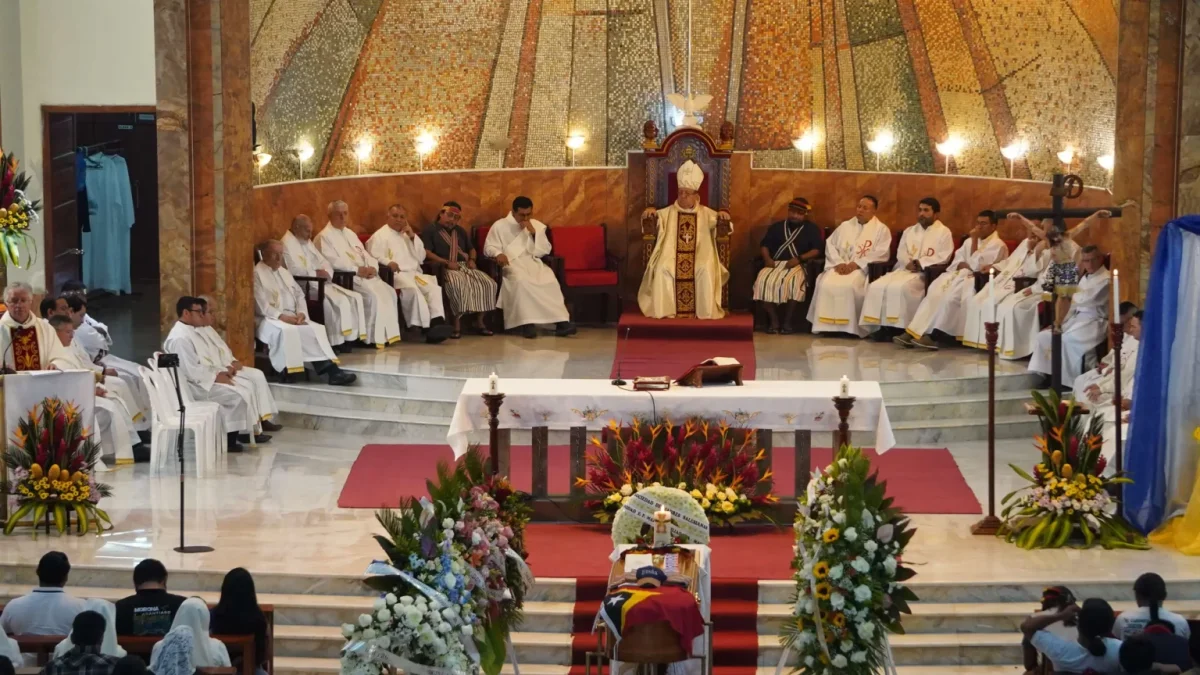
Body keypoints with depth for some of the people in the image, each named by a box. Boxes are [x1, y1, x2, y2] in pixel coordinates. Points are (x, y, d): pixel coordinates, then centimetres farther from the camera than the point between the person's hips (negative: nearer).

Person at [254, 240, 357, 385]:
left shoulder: (284, 272, 22)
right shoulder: (257, 274, -4)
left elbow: (299, 294, 17)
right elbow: (261, 305, -13)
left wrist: (301, 312, -4)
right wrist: (282, 316, -22)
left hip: (292, 317, 7)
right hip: (269, 319, -7)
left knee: (315, 329, -19)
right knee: (286, 331, -39)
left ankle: (331, 370, -31)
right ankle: (288, 371, -33)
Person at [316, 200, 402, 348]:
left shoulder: (350, 234, 23)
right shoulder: (325, 236, -4)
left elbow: (365, 254, 19)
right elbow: (332, 261, -16)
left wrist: (372, 267, -4)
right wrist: (357, 269, -21)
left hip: (366, 275, 8)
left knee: (388, 292, -13)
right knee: (372, 295, -28)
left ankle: (388, 333, -11)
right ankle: (373, 337, -21)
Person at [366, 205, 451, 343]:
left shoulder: (408, 235, 28)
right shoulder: (380, 236, 9)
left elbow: (421, 258, 20)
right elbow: (373, 258, -5)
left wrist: (413, 237, 9)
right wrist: (388, 262, -25)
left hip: (414, 273, 6)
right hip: (395, 274, -6)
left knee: (433, 288, -26)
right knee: (412, 289, -38)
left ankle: (437, 322, -44)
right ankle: (425, 326, -43)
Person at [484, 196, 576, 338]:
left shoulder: (538, 226, 17)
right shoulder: (500, 226, 8)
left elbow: (545, 251, 10)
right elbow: (489, 247, 2)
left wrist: (534, 233, -3)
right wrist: (498, 254, -20)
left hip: (533, 262, 3)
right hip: (512, 263, -3)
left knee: (550, 280, -29)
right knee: (521, 280, -38)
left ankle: (561, 321, -35)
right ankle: (528, 322, -41)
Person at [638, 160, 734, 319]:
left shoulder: (706, 214, 11)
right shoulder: (668, 213, 12)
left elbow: (723, 227, -1)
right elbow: (653, 220, -4)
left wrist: (724, 216, -25)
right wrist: (649, 213, -29)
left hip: (700, 257, 0)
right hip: (672, 256, 0)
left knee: (705, 270, -33)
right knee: (662, 269, -32)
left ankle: (706, 312, -24)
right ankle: (663, 311, -25)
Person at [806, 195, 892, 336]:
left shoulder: (881, 230, 6)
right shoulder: (845, 226, 20)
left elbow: (881, 254, -7)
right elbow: (830, 245, 13)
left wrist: (856, 264, -16)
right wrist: (838, 262, -7)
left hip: (864, 269, -4)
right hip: (840, 266, 4)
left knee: (849, 286, -36)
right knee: (826, 284, -28)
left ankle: (851, 327, -28)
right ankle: (826, 325, -25)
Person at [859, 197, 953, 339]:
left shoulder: (944, 232, 5)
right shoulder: (909, 231, 23)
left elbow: (943, 257, -8)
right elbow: (901, 253, 13)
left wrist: (919, 263, -14)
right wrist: (909, 263, -10)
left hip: (926, 273, -6)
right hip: (904, 269, 6)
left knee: (901, 288, -36)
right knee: (877, 286, -20)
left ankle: (900, 328, -30)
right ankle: (881, 326, -22)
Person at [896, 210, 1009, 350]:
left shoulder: (998, 245, -4)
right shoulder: (970, 241, 22)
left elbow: (977, 266, -14)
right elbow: (957, 261, 17)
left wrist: (974, 240, -10)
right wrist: (964, 265, -6)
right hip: (961, 274, 7)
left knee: (950, 297, -32)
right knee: (934, 293, -22)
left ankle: (932, 334, -28)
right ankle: (914, 332, -30)